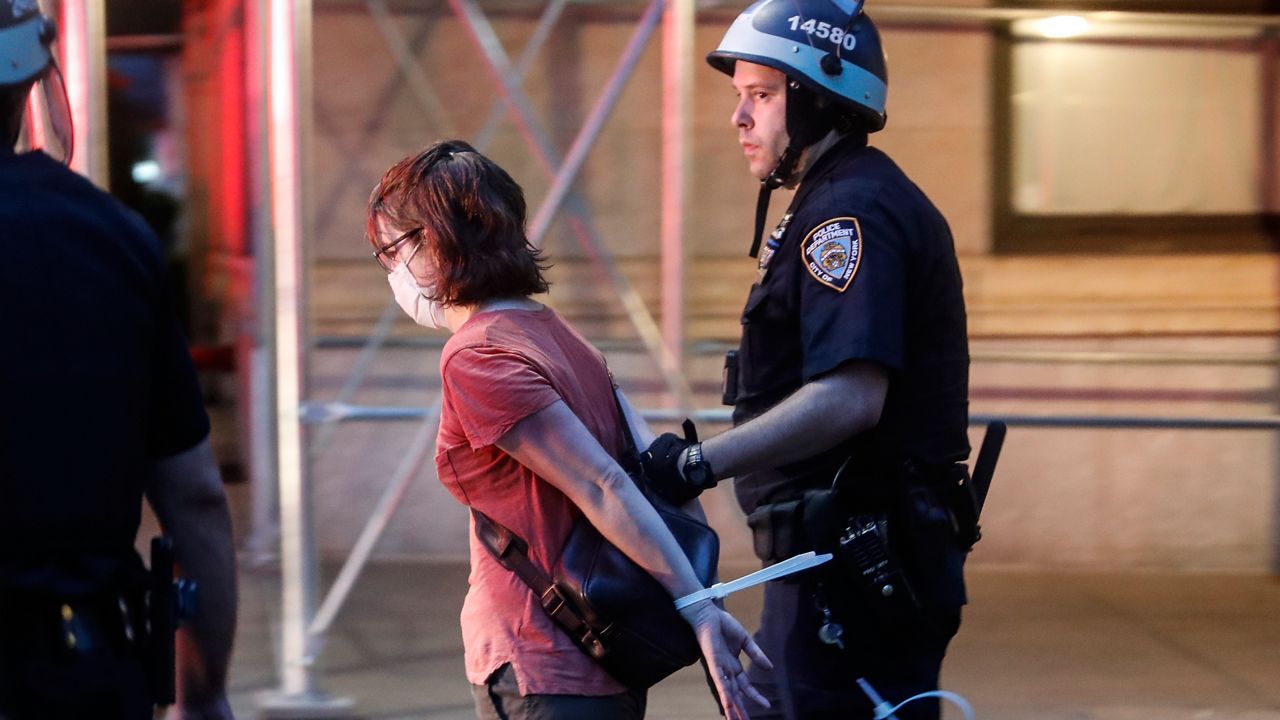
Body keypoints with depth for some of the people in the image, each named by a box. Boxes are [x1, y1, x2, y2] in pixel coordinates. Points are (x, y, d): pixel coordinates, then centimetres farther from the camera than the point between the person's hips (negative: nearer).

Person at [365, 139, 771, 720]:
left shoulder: (475, 358, -14)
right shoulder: (558, 336, 12)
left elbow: (601, 487, -21)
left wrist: (698, 610, -22)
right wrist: (703, 602, 6)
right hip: (605, 666, 9)